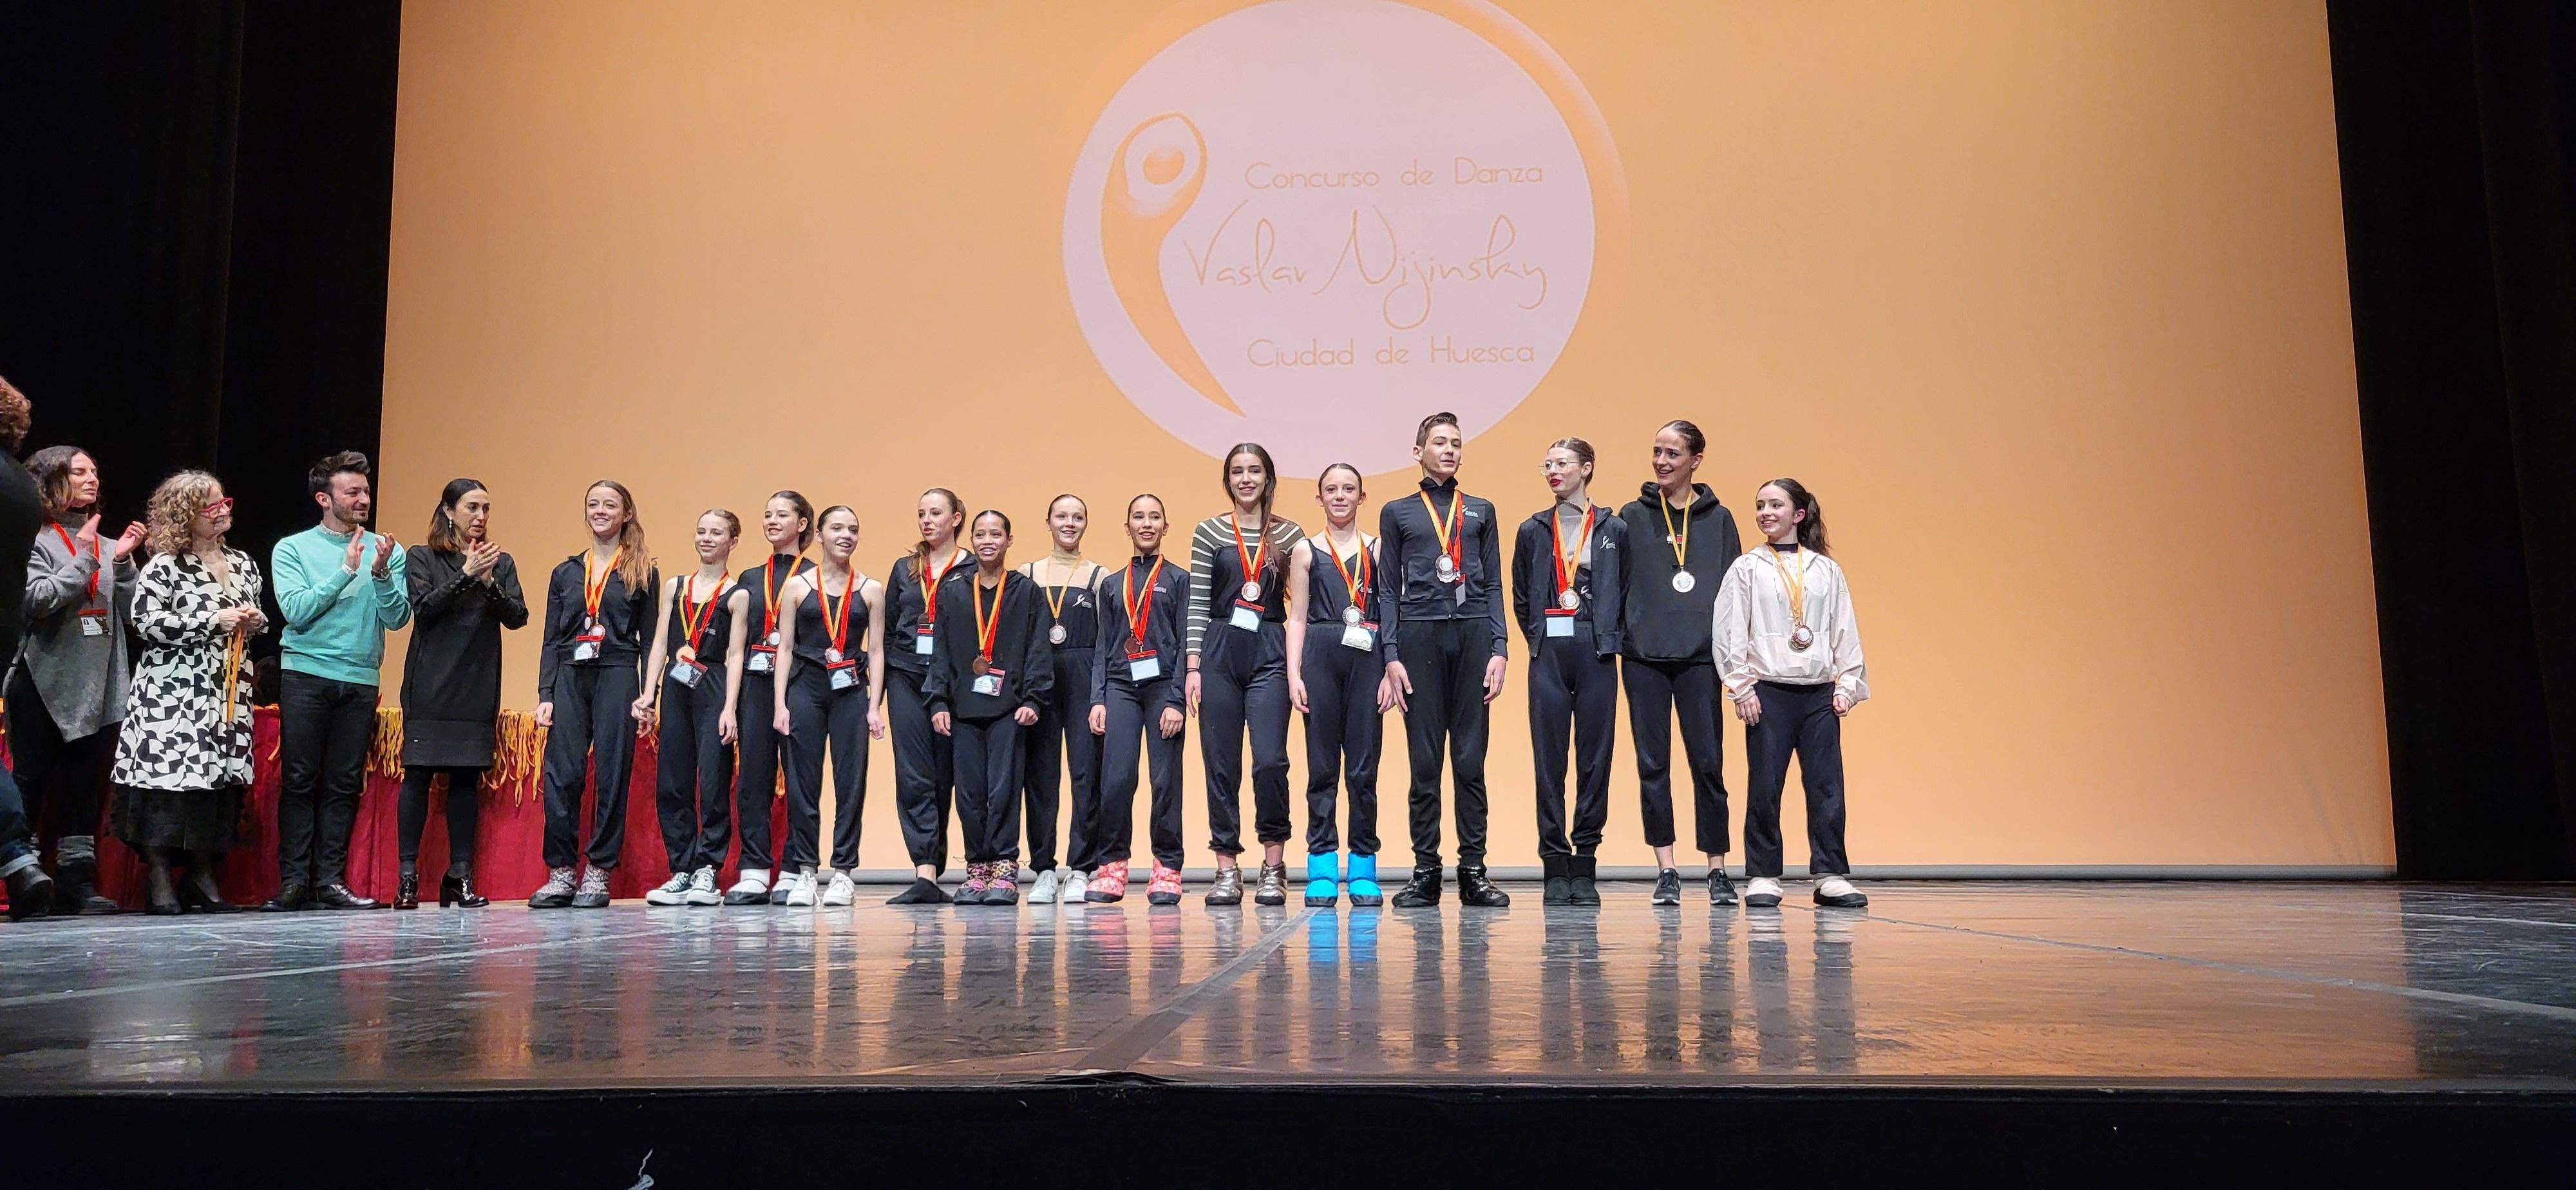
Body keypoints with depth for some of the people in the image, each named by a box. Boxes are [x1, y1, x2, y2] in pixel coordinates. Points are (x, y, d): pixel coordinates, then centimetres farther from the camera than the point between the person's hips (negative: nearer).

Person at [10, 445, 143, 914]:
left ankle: (76, 880, 9)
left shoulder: (104, 544, 14)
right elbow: (38, 600, -15)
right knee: (30, 783, 0)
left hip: (98, 687, 5)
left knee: (84, 787, 6)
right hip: (44, 685, -5)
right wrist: (83, 559, -11)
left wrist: (122, 561, -1)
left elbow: (131, 613, 9)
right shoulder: (34, 538, -1)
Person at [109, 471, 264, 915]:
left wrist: (255, 622, 3)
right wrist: (213, 622, -14)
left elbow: (257, 616, 27)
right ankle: (159, 880, -3)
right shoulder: (164, 567, -2)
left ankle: (203, 878, 10)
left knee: (222, 775, 2)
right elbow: (147, 621, -11)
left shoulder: (243, 564, 17)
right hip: (173, 691, -5)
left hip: (228, 689, 6)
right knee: (169, 772, -11)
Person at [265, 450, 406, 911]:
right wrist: (346, 571, -13)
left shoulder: (387, 551, 9)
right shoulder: (293, 549, 5)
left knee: (345, 785, 2)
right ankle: (294, 881, 1)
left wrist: (381, 574, -14)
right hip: (306, 676, -2)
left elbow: (398, 618, 1)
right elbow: (296, 610, -8)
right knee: (299, 781, -3)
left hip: (361, 681, 2)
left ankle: (331, 880, 6)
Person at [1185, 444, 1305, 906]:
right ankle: (1227, 869, 11)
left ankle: (1273, 866, 4)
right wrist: (1193, 666, -1)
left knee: (1270, 760, -11)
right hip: (1219, 652, 1)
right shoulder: (1209, 532, 7)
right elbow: (1197, 603, 4)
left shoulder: (1289, 535, 8)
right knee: (1221, 764, 3)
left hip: (1270, 654, 0)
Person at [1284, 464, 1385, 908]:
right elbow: (1297, 618, 7)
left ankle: (1364, 870, 8)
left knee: (1364, 767, 1)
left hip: (1367, 659, 0)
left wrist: (1391, 670, -1)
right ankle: (1323, 870, 7)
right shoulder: (1306, 551, 10)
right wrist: (1294, 675, -2)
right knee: (1322, 766, 2)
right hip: (1320, 658, 0)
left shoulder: (1378, 549, 10)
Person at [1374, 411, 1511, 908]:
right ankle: (1425, 872, 6)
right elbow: (1388, 590, 7)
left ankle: (1473, 872, 5)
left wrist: (1499, 649, 0)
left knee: (1471, 760, 0)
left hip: (1473, 635, 1)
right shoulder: (1397, 513, 11)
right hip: (1419, 638, -1)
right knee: (1424, 761, 0)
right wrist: (1392, 658, -3)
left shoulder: (1481, 511, 15)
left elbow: (1493, 585, 12)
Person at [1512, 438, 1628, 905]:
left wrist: (1610, 636, 1)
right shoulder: (1533, 530, 10)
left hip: (1596, 653, 0)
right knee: (1549, 757, -1)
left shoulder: (1613, 529, 7)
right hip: (1549, 653, 1)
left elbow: (1626, 592, 10)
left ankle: (1584, 867, 8)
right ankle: (1555, 869, 4)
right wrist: (1538, 637, 7)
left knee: (1595, 756, 0)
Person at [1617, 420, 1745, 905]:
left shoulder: (1718, 519, 9)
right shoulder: (1632, 517, 8)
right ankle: (1665, 870, 10)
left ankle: (1718, 870, 10)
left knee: (1708, 762, 0)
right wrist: (1613, 637, -1)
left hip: (1700, 656, 0)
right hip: (1644, 656, 0)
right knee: (1653, 763, 2)